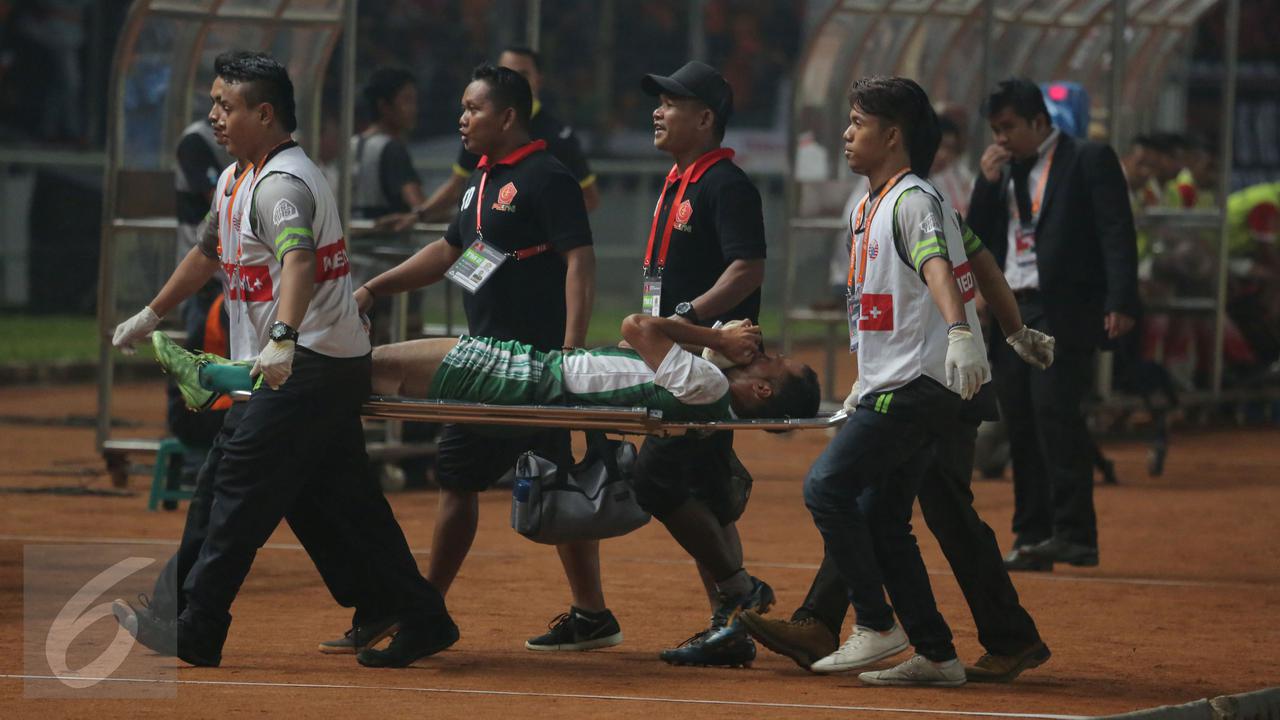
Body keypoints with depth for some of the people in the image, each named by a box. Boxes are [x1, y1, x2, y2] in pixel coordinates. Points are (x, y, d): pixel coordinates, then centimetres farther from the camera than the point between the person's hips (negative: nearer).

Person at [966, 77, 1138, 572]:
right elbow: (977, 238, 16)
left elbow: (1117, 233, -8)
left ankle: (1074, 534, -18)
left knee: (1055, 410, -17)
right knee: (1021, 426, 5)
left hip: (1064, 308, -7)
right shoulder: (1003, 170, 19)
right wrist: (987, 181, 3)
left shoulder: (1090, 160, -1)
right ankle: (1032, 538, 8)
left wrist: (1120, 303, -18)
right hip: (1009, 309, 7)